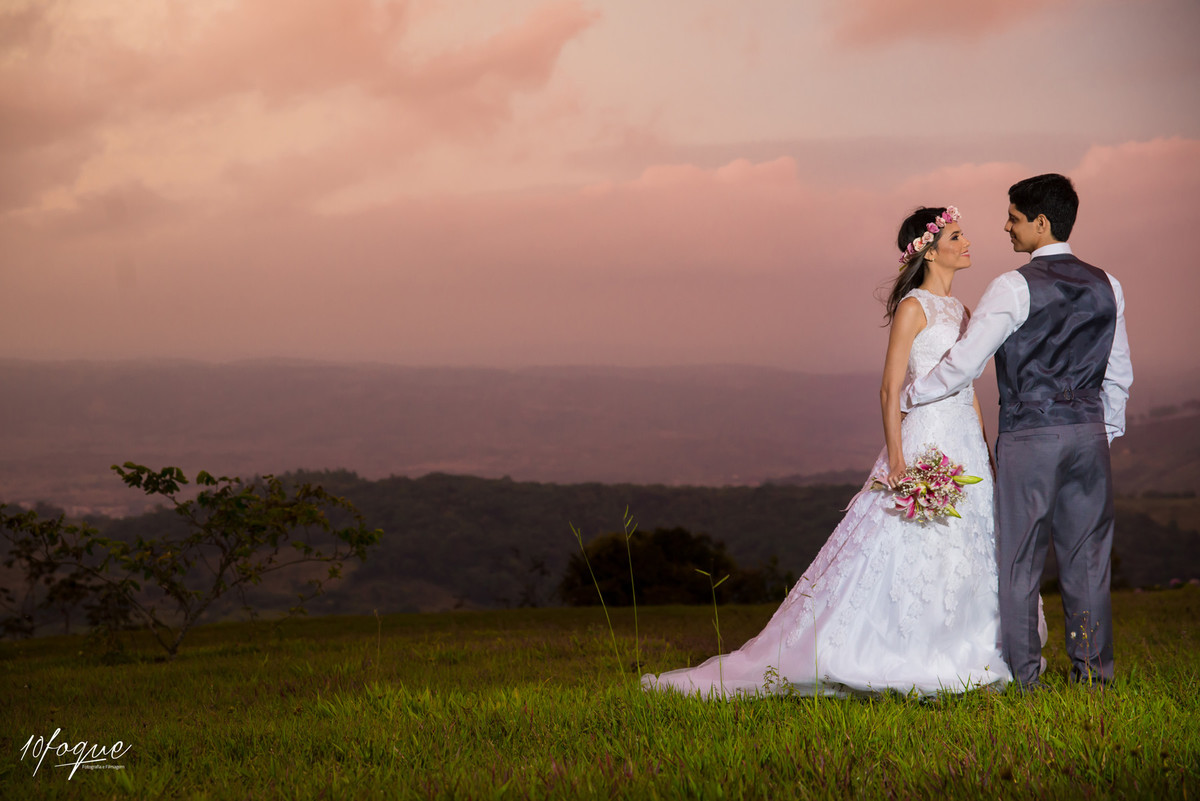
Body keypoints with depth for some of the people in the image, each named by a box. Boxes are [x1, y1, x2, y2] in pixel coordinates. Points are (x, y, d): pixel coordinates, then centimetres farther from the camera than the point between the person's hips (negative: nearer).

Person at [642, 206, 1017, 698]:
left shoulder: (961, 313, 16)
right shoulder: (913, 307, -7)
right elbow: (891, 389, -12)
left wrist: (986, 454, 13)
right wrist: (896, 459, -20)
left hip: (966, 450, 8)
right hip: (925, 442, -8)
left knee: (965, 559, 6)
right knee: (906, 555, -10)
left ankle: (962, 665, 12)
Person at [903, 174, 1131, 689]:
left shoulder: (1015, 288, -10)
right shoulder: (1106, 286, 8)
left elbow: (965, 363, -9)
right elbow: (1119, 374, 13)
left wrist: (909, 396, 4)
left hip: (1028, 435, -5)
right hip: (1089, 433, 5)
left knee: (1020, 560, 2)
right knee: (1087, 559, 9)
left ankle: (1023, 679, 4)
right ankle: (1094, 672, 11)